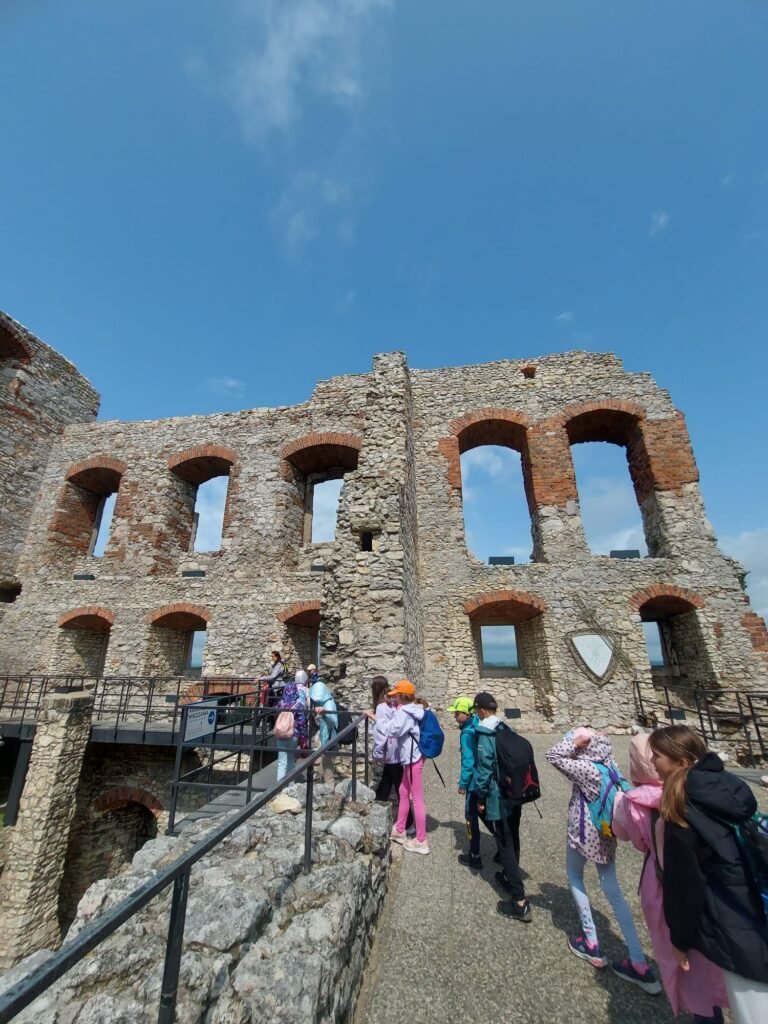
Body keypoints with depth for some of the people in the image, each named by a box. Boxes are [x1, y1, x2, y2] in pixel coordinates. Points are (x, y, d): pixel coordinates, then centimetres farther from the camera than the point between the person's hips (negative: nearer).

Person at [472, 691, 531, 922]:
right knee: (512, 838, 23)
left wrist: (480, 797, -7)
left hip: (499, 797, -7)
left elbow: (484, 767, -20)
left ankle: (520, 902, 6)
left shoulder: (485, 734, -19)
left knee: (505, 844, 3)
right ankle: (510, 876, 41)